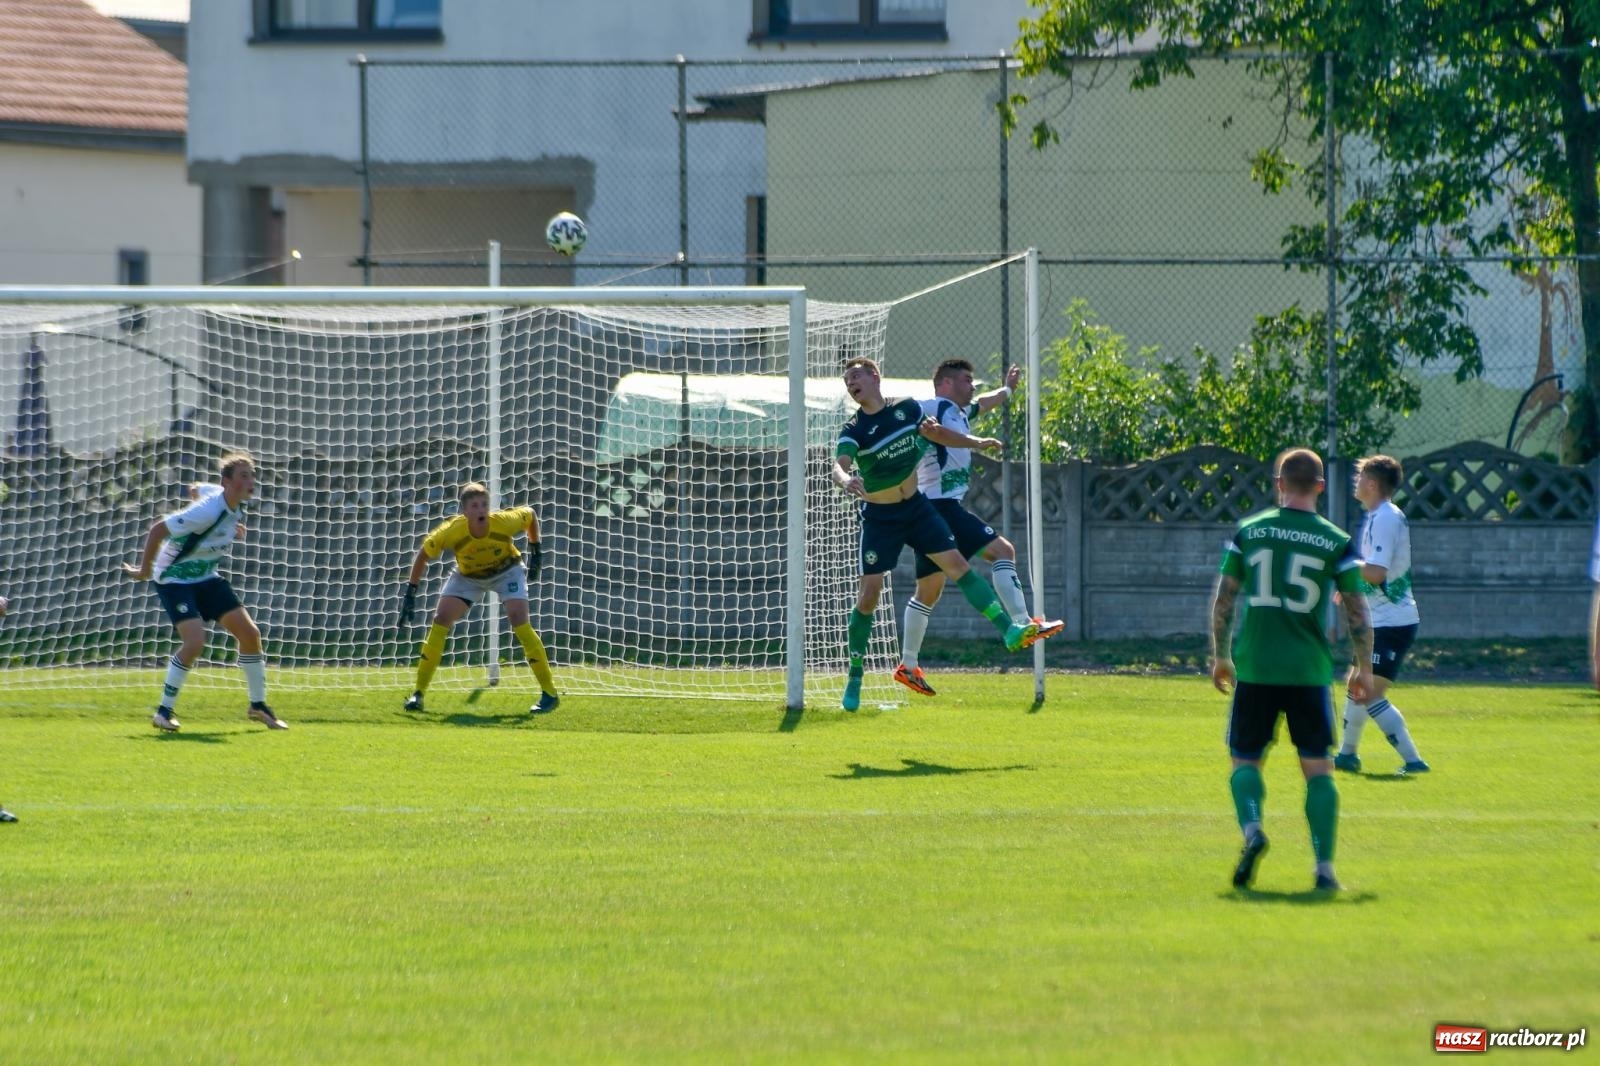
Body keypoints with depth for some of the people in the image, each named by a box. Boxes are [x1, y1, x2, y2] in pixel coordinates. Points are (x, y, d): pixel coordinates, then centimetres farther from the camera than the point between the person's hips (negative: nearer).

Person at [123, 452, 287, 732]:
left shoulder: (235, 506, -5)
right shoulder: (209, 511, -31)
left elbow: (197, 491, 17)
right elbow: (158, 530, -26)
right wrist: (144, 570, -16)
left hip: (206, 577, 9)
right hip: (175, 579, -9)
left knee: (249, 632, 2)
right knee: (195, 640, -25)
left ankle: (258, 706, 18)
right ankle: (163, 712, -10)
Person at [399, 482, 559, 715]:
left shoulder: (505, 522, -32)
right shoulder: (451, 531, -32)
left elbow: (530, 514, -9)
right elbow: (423, 554, -15)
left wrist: (536, 551, -3)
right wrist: (410, 593, -16)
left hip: (506, 570, -1)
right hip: (467, 576, 1)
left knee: (519, 620, -20)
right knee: (441, 619, -14)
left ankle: (549, 693, -11)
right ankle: (418, 692, -3)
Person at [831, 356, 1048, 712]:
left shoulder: (907, 409, -2)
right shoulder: (854, 430, -16)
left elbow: (936, 433, 18)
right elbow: (838, 465, -34)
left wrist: (977, 442, 14)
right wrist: (845, 479, -56)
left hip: (916, 507, 3)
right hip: (880, 518, -3)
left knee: (957, 565, -6)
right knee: (868, 595, -7)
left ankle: (1009, 630, -6)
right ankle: (854, 678, 3)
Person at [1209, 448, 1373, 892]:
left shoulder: (1248, 531, 3)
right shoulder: (1337, 542, 0)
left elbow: (1222, 599, 5)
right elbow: (1357, 611, 1)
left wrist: (1220, 656, 16)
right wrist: (1363, 667, 13)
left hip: (1254, 668, 1)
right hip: (1310, 670, 0)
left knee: (1246, 759, 12)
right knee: (1318, 768, 8)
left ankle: (1251, 830, -16)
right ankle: (1324, 866, -1)